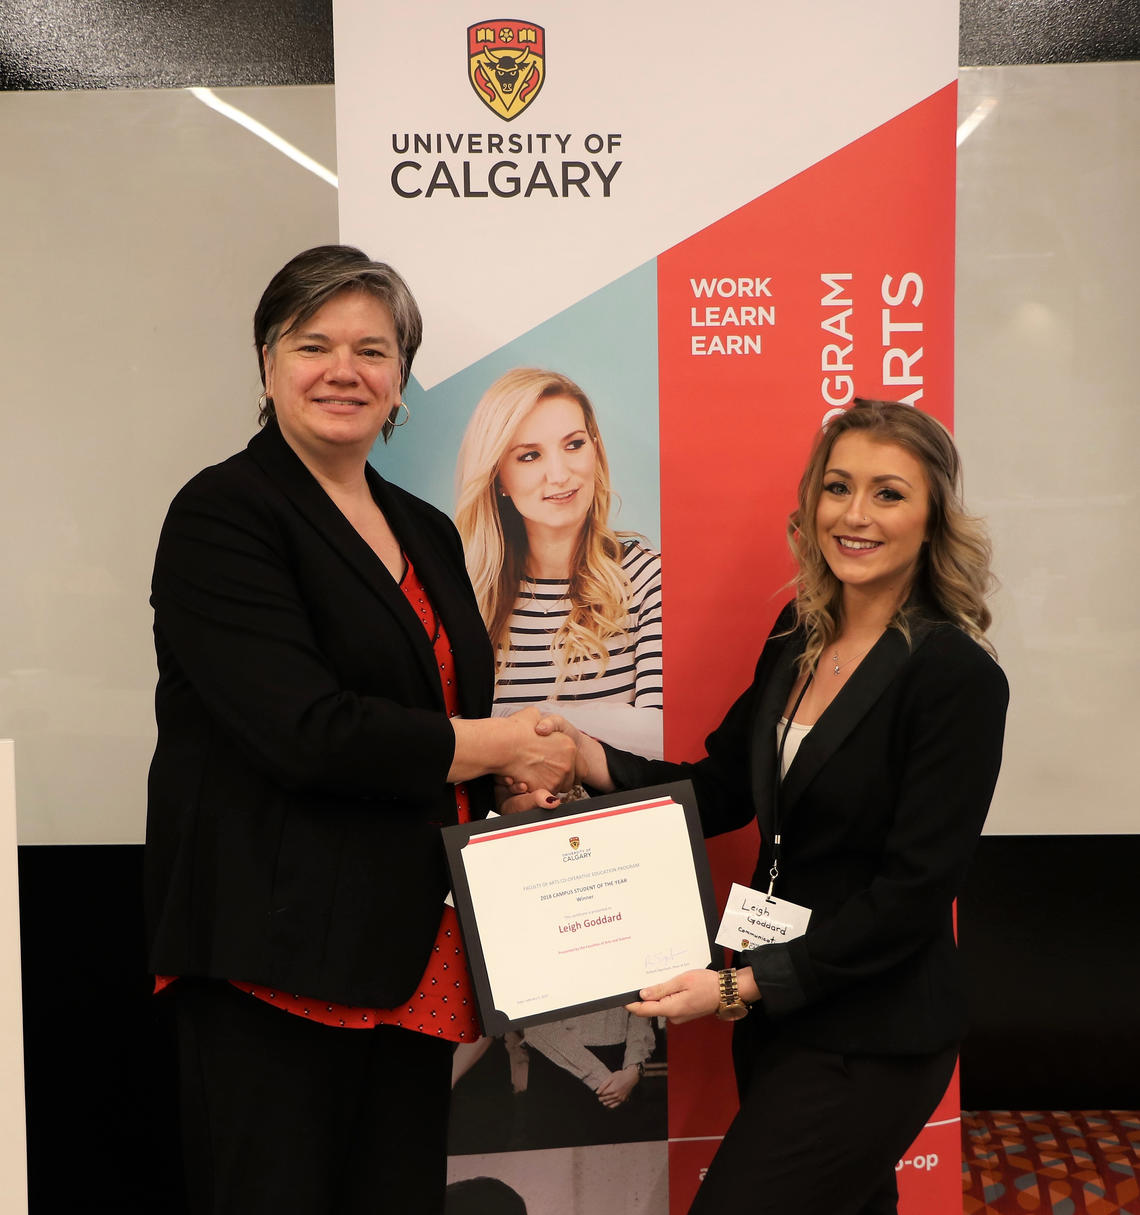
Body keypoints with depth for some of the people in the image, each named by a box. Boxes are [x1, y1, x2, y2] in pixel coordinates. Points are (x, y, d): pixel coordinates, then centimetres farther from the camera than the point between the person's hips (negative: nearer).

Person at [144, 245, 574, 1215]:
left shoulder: (428, 533, 16)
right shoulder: (221, 515, -7)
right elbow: (307, 730, -19)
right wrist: (498, 746, -8)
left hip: (417, 956, 7)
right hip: (278, 964, -6)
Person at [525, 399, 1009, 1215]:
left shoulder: (959, 679, -17)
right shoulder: (797, 641, 4)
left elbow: (914, 893, -18)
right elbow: (720, 790, 7)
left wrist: (745, 985, -19)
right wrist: (587, 758, -9)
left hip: (871, 1043, -6)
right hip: (775, 1016, 6)